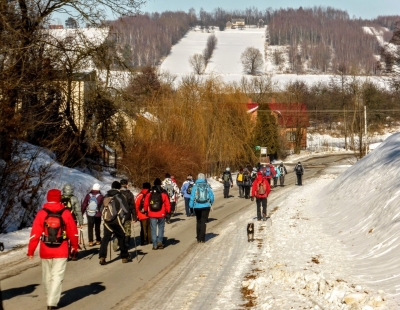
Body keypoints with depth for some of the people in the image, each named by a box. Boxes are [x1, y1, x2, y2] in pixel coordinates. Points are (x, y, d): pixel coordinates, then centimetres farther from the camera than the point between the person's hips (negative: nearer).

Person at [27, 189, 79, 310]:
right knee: (57, 276, -1)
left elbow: (35, 233, -7)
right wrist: (75, 247, 17)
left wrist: (31, 250, -1)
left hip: (45, 251, 1)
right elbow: (73, 232, 2)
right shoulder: (66, 213, -4)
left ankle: (51, 299, 32)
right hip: (61, 251, -1)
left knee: (47, 276, 17)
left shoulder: (41, 213, -5)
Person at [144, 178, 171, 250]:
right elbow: (167, 204, -5)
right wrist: (168, 211, 9)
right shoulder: (163, 193, -6)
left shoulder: (149, 193, -1)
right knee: (161, 228, 15)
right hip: (161, 214, -1)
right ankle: (159, 241, 3)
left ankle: (155, 245, 5)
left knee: (153, 229, 7)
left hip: (152, 214, 1)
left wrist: (146, 211, 19)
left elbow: (146, 203, 4)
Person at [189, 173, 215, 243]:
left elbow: (192, 197, -8)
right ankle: (202, 238, -1)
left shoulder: (195, 186, -5)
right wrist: (211, 203, 19)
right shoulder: (207, 186, -1)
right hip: (206, 206, 0)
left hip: (197, 206, 0)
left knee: (198, 222, 16)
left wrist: (191, 206, -1)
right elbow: (211, 196, 1)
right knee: (203, 222, 4)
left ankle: (199, 238, 21)